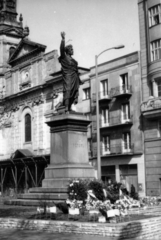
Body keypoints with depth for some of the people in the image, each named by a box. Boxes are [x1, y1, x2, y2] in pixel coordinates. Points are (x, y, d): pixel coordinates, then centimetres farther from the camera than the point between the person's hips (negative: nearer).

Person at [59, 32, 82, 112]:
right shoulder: (64, 57, 5)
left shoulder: (72, 59, 25)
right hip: (68, 76, -7)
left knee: (74, 93, -2)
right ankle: (66, 108, -23)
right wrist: (63, 39, -23)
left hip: (74, 78, 7)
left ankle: (69, 108, -4)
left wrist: (79, 80, 24)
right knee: (67, 91, -16)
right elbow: (62, 48, -11)